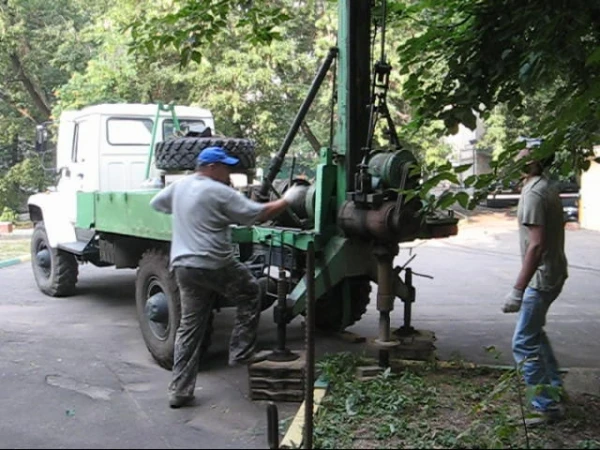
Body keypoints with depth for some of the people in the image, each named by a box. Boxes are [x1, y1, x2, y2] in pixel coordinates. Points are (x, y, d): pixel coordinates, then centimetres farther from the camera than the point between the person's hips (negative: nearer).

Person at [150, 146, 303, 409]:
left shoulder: (179, 186, 11)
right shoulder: (220, 193, -10)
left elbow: (156, 203, 28)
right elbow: (260, 214, -10)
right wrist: (287, 200, 3)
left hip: (182, 266, 7)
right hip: (214, 266, -7)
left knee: (189, 327, 11)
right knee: (249, 294, 17)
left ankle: (179, 391, 12)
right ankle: (241, 354, 17)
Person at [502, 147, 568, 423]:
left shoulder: (533, 193, -21)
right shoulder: (548, 188, 10)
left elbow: (536, 244, -28)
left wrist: (518, 290, -28)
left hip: (541, 277, -10)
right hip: (554, 273, 10)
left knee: (524, 343, -5)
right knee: (534, 331, 25)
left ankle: (547, 406, 1)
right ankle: (553, 386, 37)